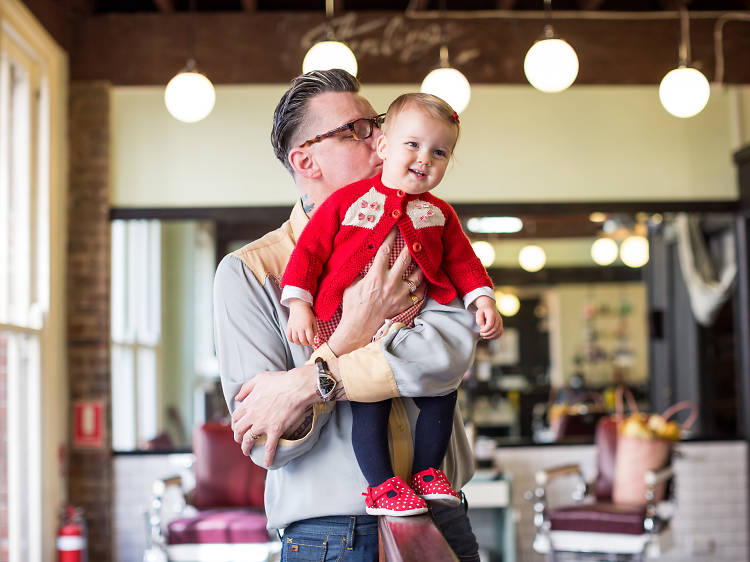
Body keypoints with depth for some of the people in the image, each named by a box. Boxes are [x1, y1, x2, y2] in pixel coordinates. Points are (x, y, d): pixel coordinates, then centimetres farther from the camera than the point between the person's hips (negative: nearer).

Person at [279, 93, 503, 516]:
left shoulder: (440, 215, 11)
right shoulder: (347, 200, 1)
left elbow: (463, 262, 15)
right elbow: (310, 250, 0)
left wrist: (483, 300, -2)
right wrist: (299, 305, -8)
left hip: (410, 329, 4)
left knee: (442, 387, 0)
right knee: (370, 401, -14)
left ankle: (428, 471, 19)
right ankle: (382, 485, -1)